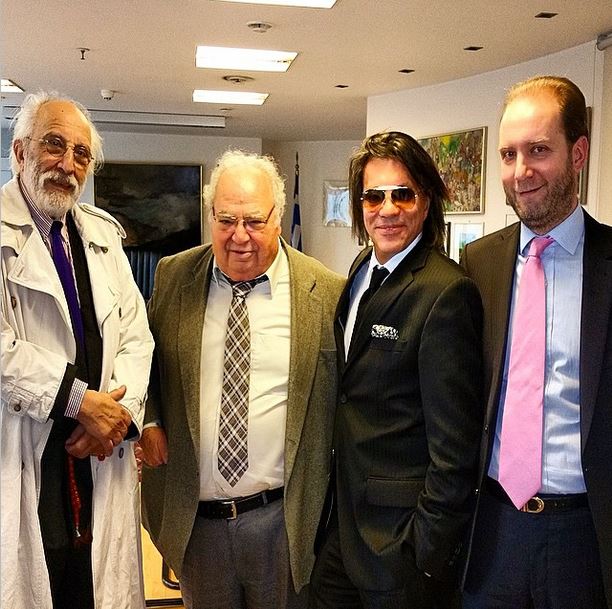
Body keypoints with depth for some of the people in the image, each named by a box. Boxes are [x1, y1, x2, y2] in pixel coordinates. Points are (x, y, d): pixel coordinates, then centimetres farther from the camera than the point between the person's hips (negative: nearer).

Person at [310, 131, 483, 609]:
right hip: (345, 516, 8)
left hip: (400, 535, -7)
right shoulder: (363, 269, 5)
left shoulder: (445, 292, -21)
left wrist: (428, 555, -16)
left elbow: (454, 446, -20)